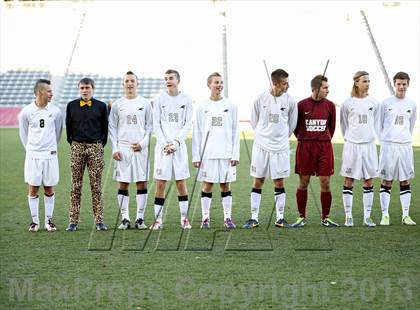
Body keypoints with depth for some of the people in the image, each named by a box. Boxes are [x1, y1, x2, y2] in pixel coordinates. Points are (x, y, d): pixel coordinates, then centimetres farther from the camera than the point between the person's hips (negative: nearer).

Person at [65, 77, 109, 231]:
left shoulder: (101, 106, 4)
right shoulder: (71, 106, 6)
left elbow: (105, 127, 9)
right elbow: (68, 126, 12)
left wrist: (101, 144, 7)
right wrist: (72, 143, 10)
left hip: (95, 147, -1)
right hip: (77, 147, 1)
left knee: (96, 186, 0)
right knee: (76, 186, 1)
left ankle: (99, 221, 3)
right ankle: (73, 221, 2)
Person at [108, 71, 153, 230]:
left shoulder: (145, 104, 6)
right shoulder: (117, 105, 7)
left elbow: (149, 126, 7)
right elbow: (112, 128, 7)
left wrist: (142, 143, -6)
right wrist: (115, 149, -2)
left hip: (140, 149, 0)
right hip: (122, 148, 0)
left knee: (142, 182, -2)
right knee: (123, 183, 0)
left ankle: (140, 218, 4)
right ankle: (124, 218, 5)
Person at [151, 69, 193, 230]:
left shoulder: (186, 100, 4)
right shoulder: (159, 100, 4)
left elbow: (188, 125, 1)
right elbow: (156, 125, 2)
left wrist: (176, 142, -11)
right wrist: (164, 144, -9)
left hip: (179, 145, 0)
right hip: (162, 145, 0)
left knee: (181, 182, 2)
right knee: (160, 183, -2)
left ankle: (184, 218, 9)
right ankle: (158, 219, 2)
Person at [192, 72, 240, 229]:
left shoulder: (230, 106, 5)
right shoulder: (202, 107, 4)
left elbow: (235, 132, 5)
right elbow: (197, 133, 5)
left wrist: (235, 154, -2)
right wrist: (196, 156, 0)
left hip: (226, 153, 0)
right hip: (207, 153, 0)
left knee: (225, 185, 4)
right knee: (207, 185, 2)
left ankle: (228, 218, 9)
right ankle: (205, 218, 8)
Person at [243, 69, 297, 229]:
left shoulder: (290, 100, -3)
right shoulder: (260, 99, -6)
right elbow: (254, 121, 8)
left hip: (280, 147, 1)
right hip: (261, 146, -1)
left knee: (279, 182, 4)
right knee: (258, 181, 3)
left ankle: (280, 218, 12)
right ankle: (254, 218, 9)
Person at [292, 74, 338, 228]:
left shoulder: (329, 105, 4)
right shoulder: (302, 105, -3)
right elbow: (296, 126, 8)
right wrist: (304, 140, 10)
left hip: (324, 147, 1)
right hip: (305, 147, -1)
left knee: (325, 183, -1)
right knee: (303, 183, 4)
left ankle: (325, 218, 10)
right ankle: (301, 217, 15)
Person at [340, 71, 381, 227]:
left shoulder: (374, 103, 4)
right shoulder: (348, 103, -3)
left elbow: (376, 124, 14)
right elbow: (344, 125, 8)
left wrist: (371, 137, 12)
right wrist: (349, 138, 10)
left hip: (369, 145, 2)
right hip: (351, 145, -2)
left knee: (369, 181, 4)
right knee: (349, 181, 1)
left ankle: (367, 217, 10)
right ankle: (348, 217, 7)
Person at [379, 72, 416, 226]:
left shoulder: (412, 105, 10)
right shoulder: (386, 103, 1)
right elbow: (380, 124, 9)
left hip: (405, 146, 3)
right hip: (388, 145, -3)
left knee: (405, 181, 4)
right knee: (386, 181, -1)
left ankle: (406, 215, 8)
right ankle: (385, 215, 3)